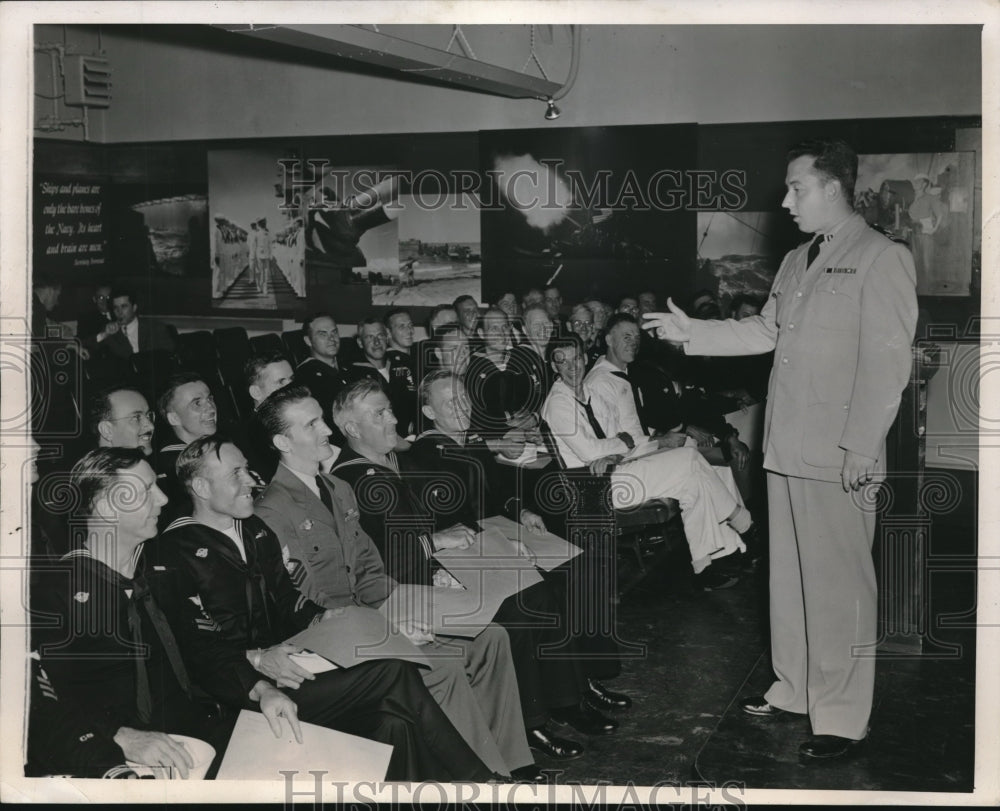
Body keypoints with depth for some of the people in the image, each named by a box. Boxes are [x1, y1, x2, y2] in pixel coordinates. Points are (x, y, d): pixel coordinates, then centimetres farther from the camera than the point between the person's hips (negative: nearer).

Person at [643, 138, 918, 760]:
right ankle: (795, 688, 31)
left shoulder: (882, 258, -8)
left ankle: (843, 719, 11)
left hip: (839, 456, -8)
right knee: (791, 575, 16)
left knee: (838, 586, -1)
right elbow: (765, 332, 20)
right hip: (787, 449, 8)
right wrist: (690, 331, 11)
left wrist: (861, 446, -17)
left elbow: (887, 363, -13)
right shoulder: (797, 261, 17)